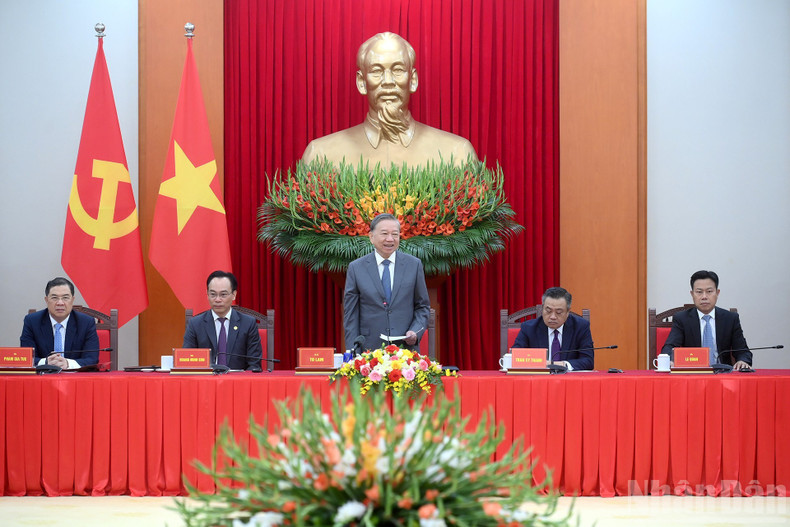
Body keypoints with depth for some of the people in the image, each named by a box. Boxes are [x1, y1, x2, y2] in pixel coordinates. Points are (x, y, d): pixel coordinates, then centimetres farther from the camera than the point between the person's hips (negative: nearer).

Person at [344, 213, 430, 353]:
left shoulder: (414, 265, 6)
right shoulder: (356, 268, 3)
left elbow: (423, 306, 11)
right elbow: (350, 315, 3)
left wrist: (415, 332, -7)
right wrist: (354, 354, -4)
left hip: (406, 348, 1)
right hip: (369, 350, -1)